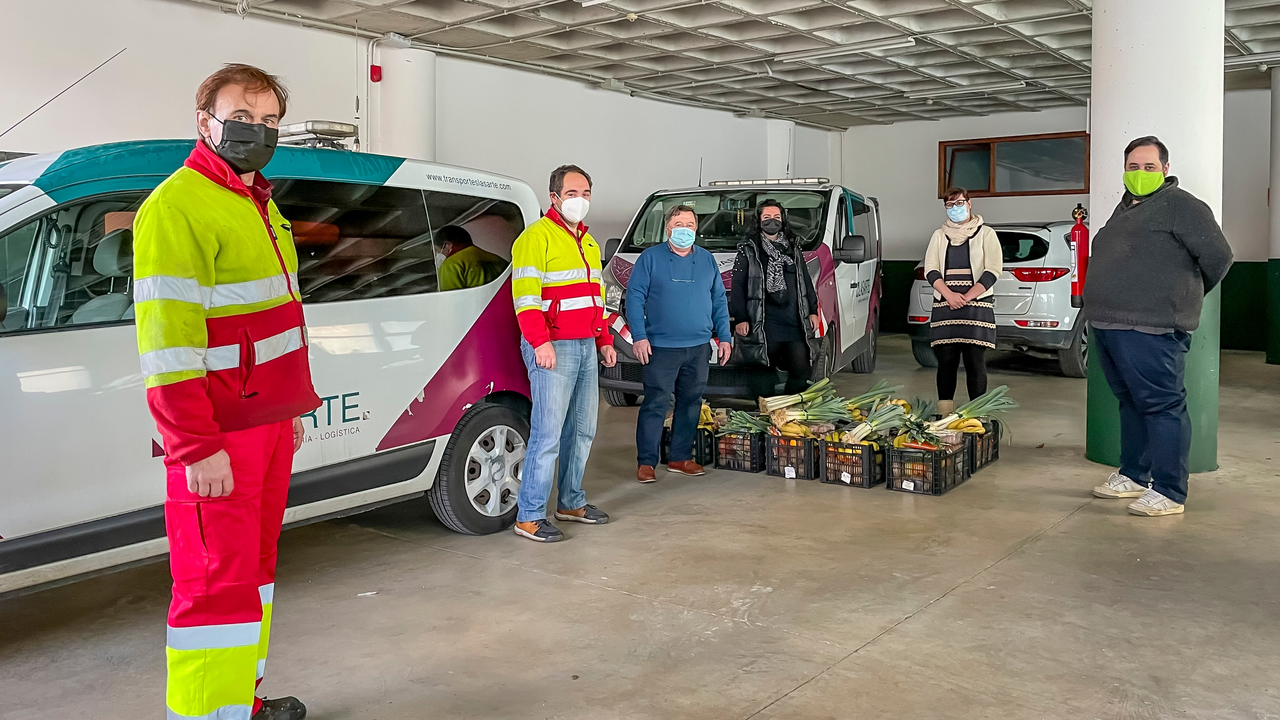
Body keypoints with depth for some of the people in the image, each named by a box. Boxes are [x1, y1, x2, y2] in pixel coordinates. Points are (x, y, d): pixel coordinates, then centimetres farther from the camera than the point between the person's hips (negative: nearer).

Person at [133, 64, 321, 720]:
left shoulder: (259, 206, 17)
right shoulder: (176, 207, -13)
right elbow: (165, 341, -20)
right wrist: (198, 449, -22)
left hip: (269, 425, 9)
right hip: (217, 438, -9)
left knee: (254, 568, 17)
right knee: (219, 584, -4)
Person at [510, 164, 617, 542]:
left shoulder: (588, 243, 21)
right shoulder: (536, 238, -8)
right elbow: (525, 297, -16)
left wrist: (604, 341, 22)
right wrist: (541, 343, -23)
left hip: (586, 347, 9)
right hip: (553, 349, -9)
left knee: (582, 430, 13)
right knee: (548, 434, -10)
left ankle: (571, 503, 25)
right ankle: (529, 517, -3)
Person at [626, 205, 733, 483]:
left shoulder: (707, 260, 12)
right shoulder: (650, 258, 0)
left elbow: (719, 301, 15)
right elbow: (634, 297, -4)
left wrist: (724, 336, 8)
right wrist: (639, 336, -12)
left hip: (699, 347, 4)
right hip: (661, 346, -4)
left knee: (690, 403, 9)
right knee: (655, 404, -6)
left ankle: (680, 458, 20)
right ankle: (646, 462, 1)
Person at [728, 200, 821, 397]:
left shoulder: (794, 248, 18)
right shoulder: (748, 250, 4)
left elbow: (806, 282, 21)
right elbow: (737, 287, 0)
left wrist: (813, 311, 13)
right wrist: (740, 319, -7)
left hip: (794, 321, 4)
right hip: (763, 325, -4)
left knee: (803, 370, -1)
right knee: (765, 373, -1)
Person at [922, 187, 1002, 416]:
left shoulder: (985, 234, 6)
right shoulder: (939, 236, 15)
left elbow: (993, 270, -3)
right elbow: (930, 270, 6)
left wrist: (966, 297, -13)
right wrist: (949, 295, -11)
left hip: (977, 306, -3)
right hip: (944, 307, 3)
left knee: (975, 362, -6)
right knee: (946, 361, 0)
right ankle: (944, 416, 2)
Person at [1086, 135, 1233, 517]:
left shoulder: (1180, 205, -6)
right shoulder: (1125, 207, 21)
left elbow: (1218, 256, -10)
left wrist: (1184, 297, 3)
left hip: (1150, 330, -9)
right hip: (1108, 325, 9)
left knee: (1161, 405, -6)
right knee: (1130, 402, 17)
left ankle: (1169, 493, -1)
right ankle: (1133, 476, 27)